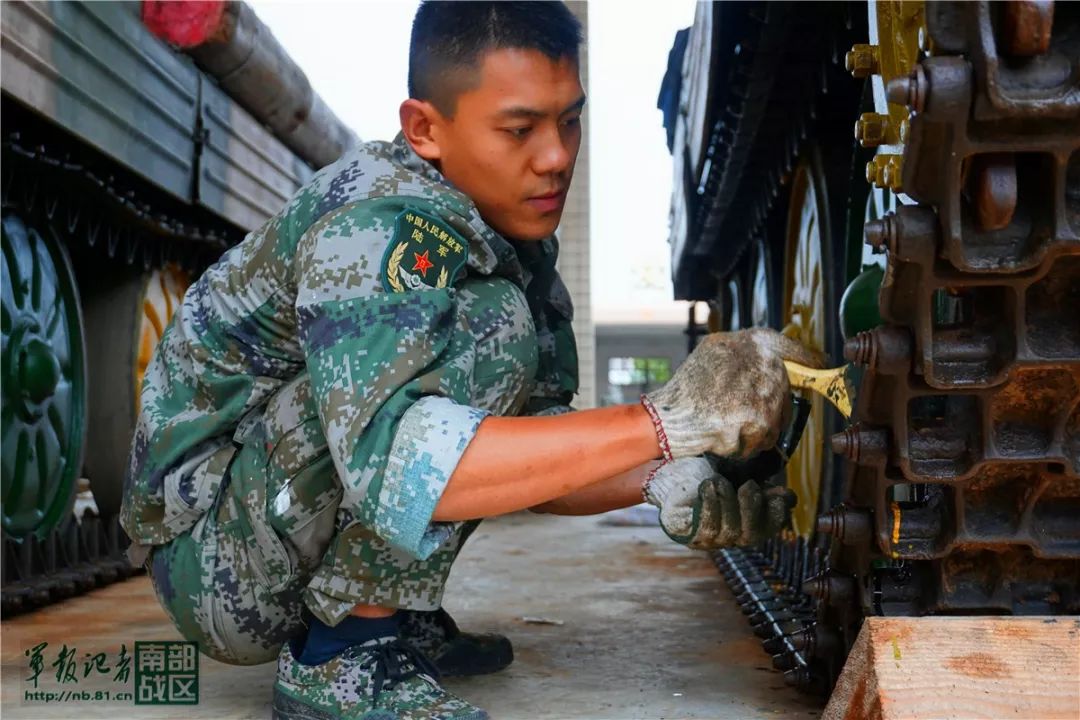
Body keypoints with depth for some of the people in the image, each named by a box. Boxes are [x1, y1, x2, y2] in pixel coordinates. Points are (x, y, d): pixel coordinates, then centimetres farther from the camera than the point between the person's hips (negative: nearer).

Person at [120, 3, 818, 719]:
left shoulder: (518, 238, 1)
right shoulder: (374, 223, -25)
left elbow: (529, 451, 2)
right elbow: (393, 469, -40)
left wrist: (659, 483, -19)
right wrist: (669, 422, -39)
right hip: (210, 557, -9)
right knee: (486, 326, -23)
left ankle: (402, 620, 8)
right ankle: (343, 658, -18)